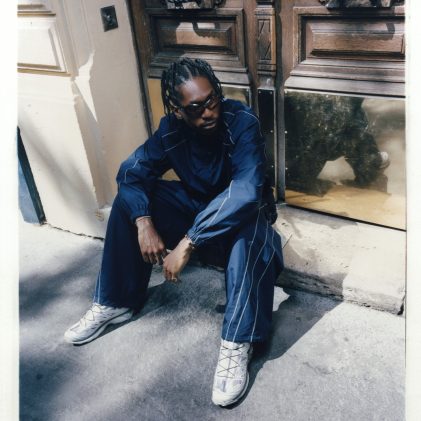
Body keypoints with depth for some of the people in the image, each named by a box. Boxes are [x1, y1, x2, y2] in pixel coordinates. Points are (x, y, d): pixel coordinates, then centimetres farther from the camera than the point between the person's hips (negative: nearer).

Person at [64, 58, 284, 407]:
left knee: (247, 230, -40)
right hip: (196, 204, 5)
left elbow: (246, 192, -41)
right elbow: (132, 171, -12)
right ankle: (116, 302, 0)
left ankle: (237, 344, -30)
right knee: (129, 201, -12)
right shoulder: (172, 128, -15)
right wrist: (144, 223, -30)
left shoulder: (242, 123, -29)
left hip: (241, 212, -4)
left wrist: (187, 243, -44)